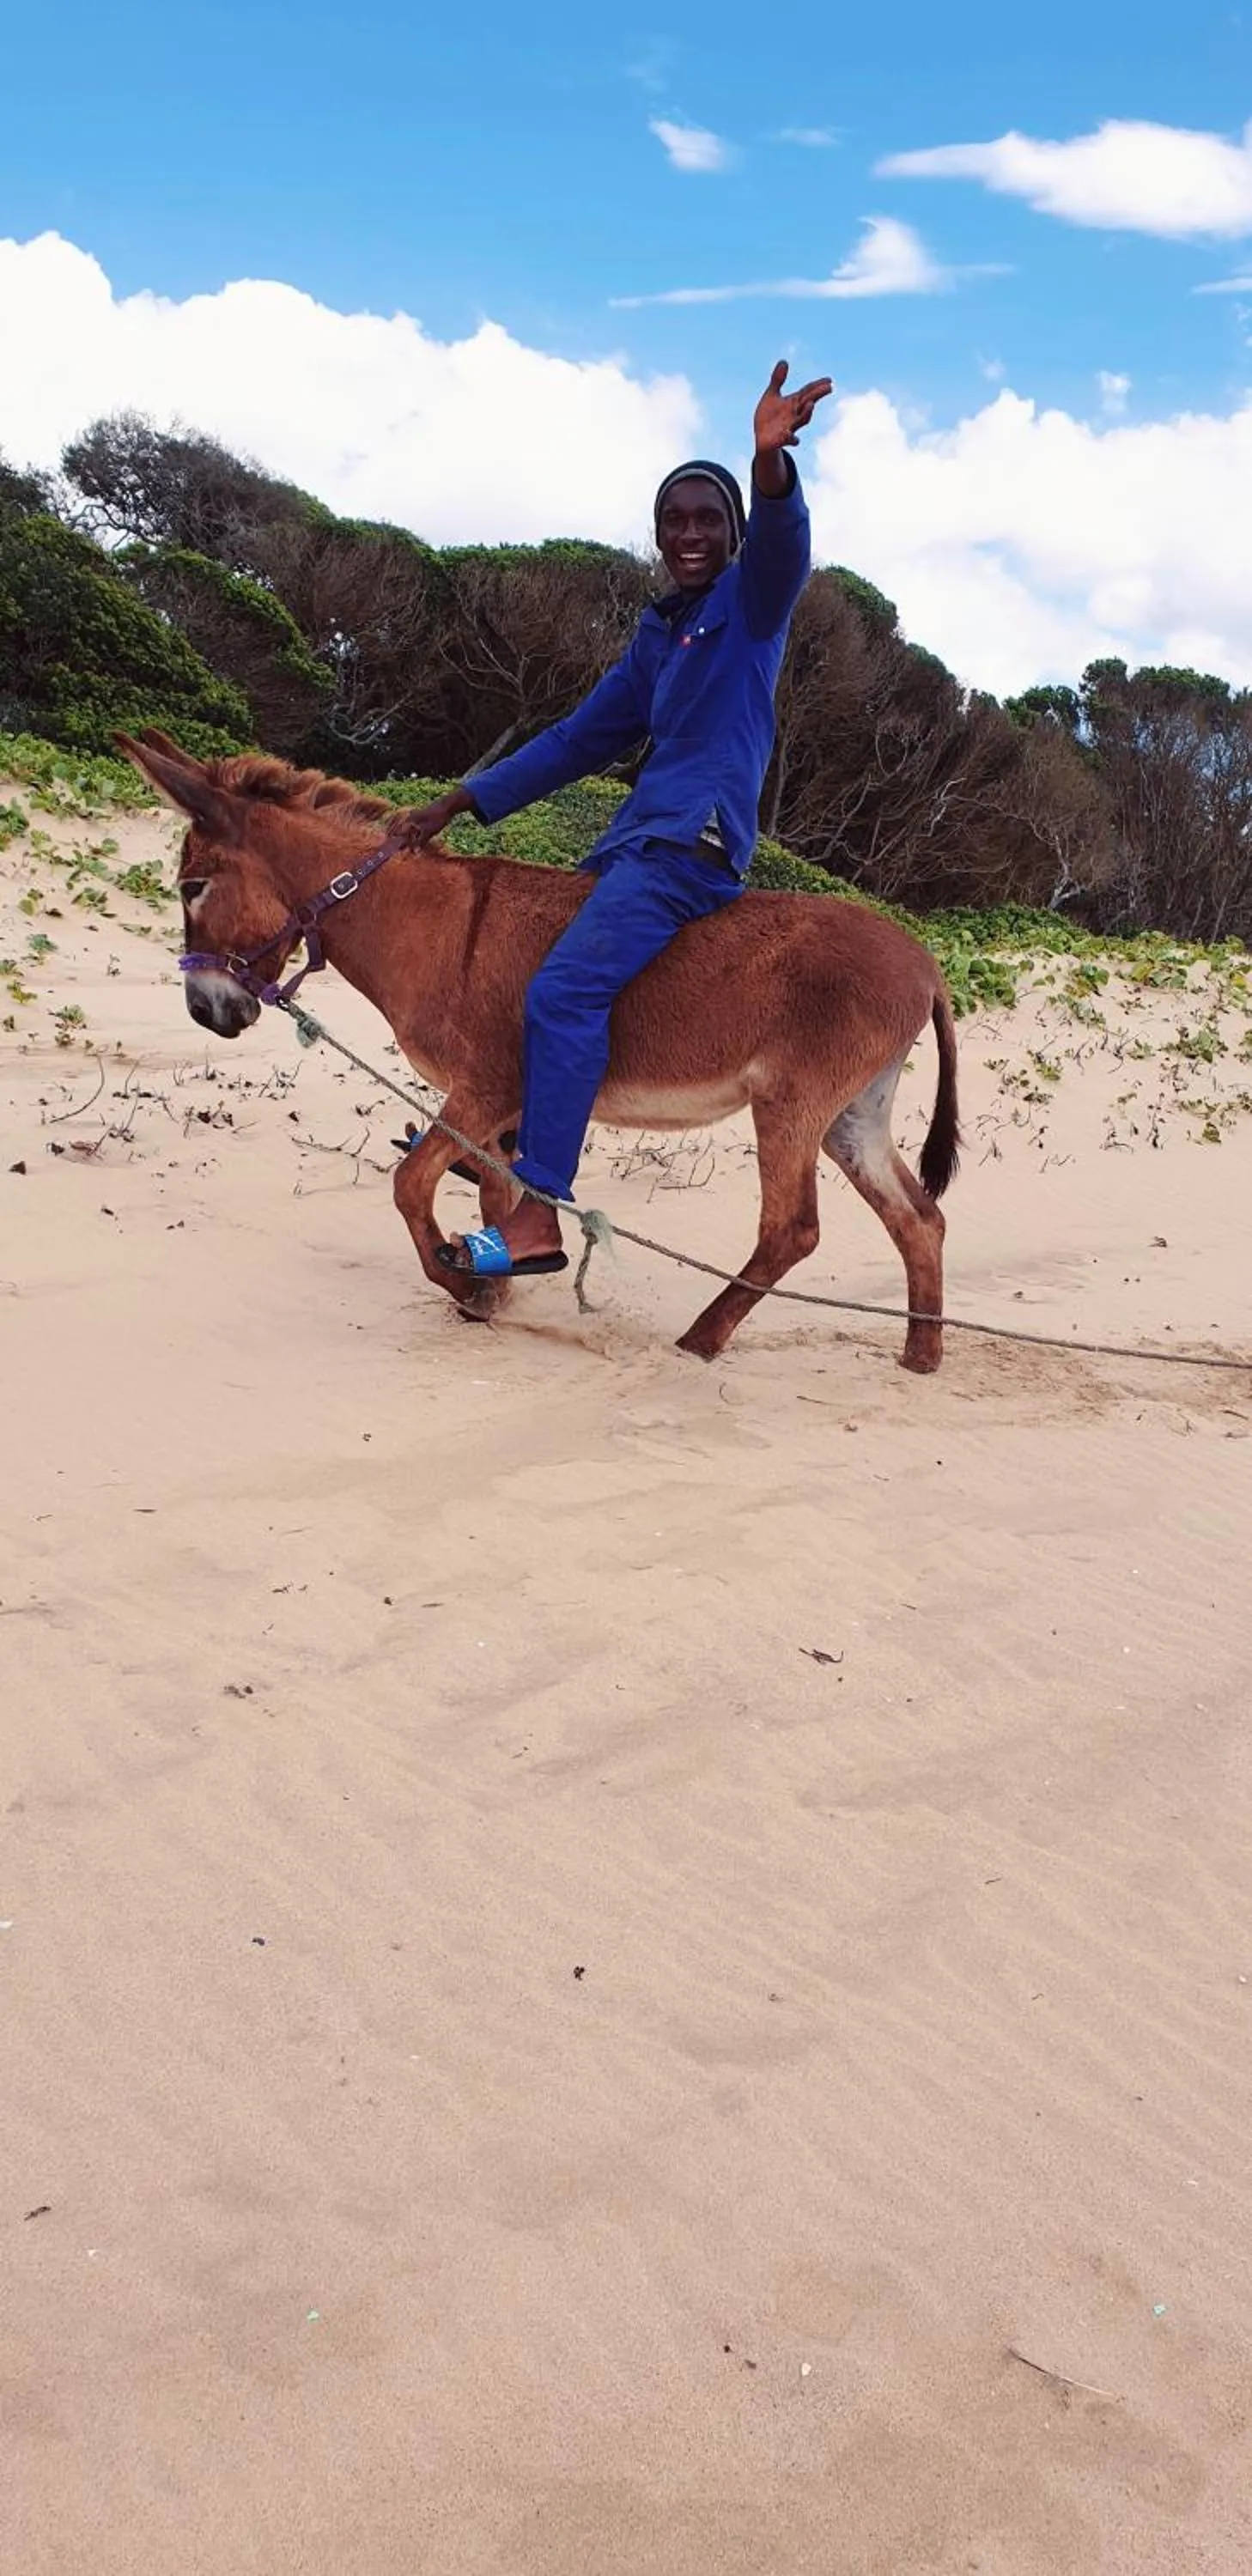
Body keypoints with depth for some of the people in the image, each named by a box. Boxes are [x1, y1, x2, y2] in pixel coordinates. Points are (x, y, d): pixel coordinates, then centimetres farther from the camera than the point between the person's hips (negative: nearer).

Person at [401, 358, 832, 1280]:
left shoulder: (752, 600, 1)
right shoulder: (658, 632, 22)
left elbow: (781, 542, -23)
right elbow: (581, 741, 24)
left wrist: (772, 461, -46)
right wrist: (460, 804, 21)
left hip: (697, 837, -9)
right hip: (640, 836, 9)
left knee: (564, 989, -25)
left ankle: (536, 1221, -29)